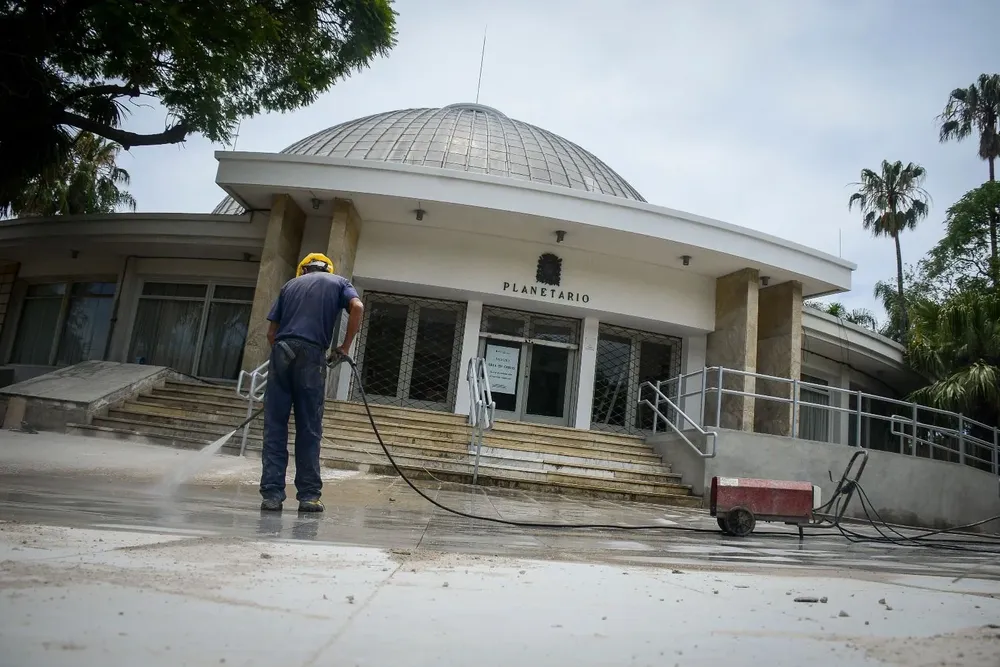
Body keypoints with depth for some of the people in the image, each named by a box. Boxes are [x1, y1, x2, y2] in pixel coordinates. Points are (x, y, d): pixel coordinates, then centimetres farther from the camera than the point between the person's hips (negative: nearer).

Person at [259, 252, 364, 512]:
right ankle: (309, 495, 4)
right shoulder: (339, 282, 19)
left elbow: (271, 332, 17)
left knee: (274, 427, 4)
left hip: (281, 350, 2)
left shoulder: (290, 284, 25)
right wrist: (345, 347, 3)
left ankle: (272, 493, 2)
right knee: (309, 430, 3)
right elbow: (357, 307, -3)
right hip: (311, 354, -2)